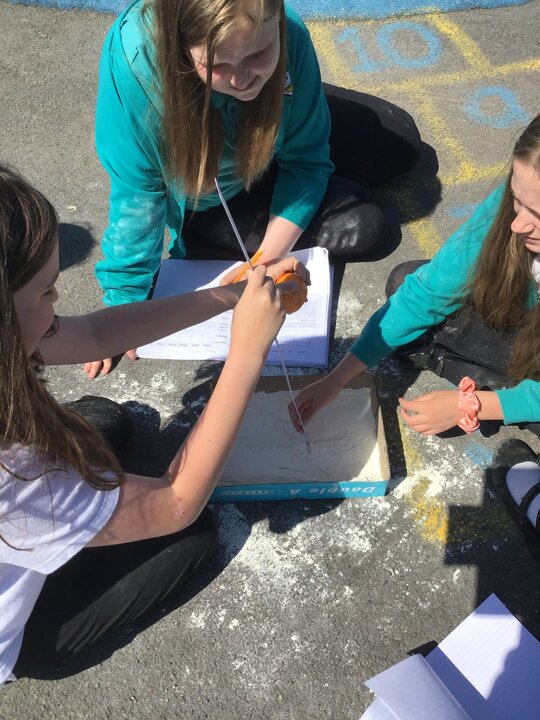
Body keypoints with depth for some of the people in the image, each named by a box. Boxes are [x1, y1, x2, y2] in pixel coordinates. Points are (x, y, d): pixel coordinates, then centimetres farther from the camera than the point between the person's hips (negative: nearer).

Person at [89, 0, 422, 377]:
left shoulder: (289, 34, -29)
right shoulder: (134, 60, -39)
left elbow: (305, 160, -19)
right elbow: (138, 196, -28)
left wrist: (269, 257, -27)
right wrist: (123, 300, -22)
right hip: (202, 203, -3)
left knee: (402, 142, 9)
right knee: (362, 226, -11)